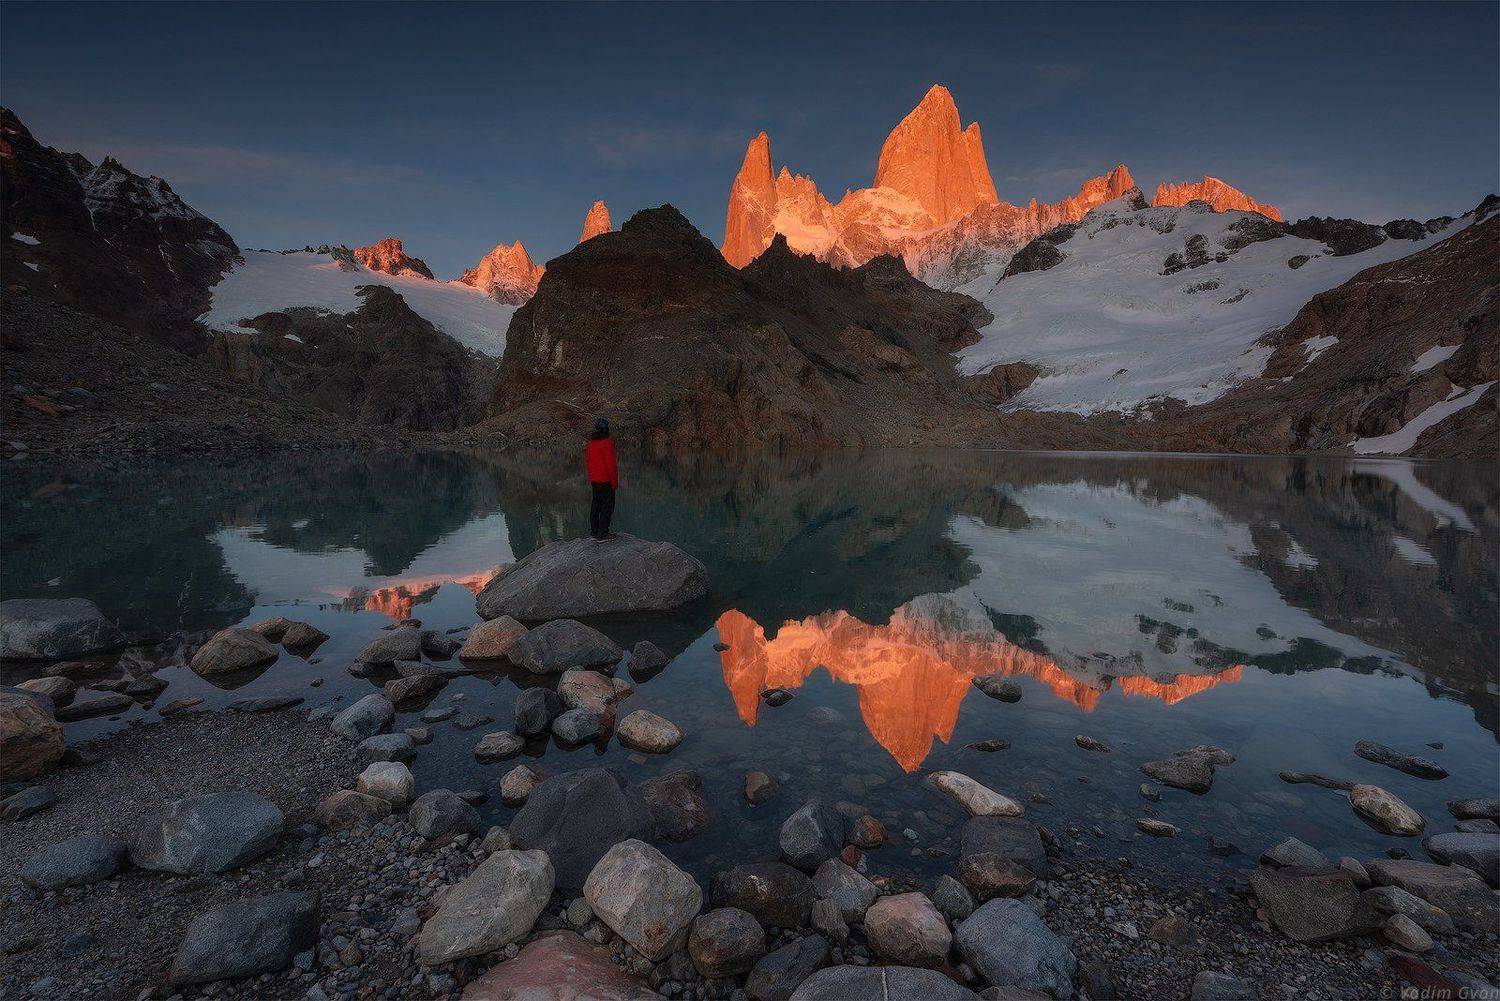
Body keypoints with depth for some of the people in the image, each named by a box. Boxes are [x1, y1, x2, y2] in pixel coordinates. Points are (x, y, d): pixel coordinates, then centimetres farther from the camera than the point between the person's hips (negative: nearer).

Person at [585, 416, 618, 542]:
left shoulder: (591, 442, 7)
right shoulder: (607, 442, -17)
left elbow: (588, 461, 15)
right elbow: (610, 464, -18)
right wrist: (615, 482, -12)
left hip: (594, 480, 8)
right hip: (606, 480, -8)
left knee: (595, 505, 15)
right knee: (607, 506, -1)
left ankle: (594, 532, 21)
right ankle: (602, 534, 0)